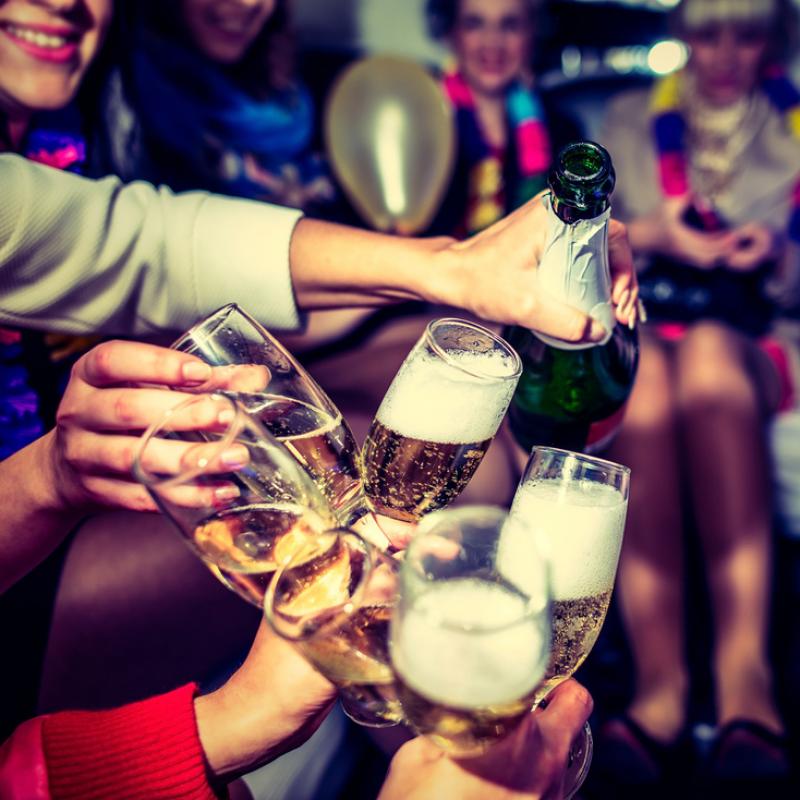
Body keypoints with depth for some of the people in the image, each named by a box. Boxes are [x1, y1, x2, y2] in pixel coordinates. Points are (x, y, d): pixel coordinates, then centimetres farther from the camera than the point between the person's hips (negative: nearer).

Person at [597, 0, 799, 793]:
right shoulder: (630, 119, 24)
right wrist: (655, 234, -3)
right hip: (634, 316, 0)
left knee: (706, 351, -38)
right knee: (640, 366, -38)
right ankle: (659, 681, -47)